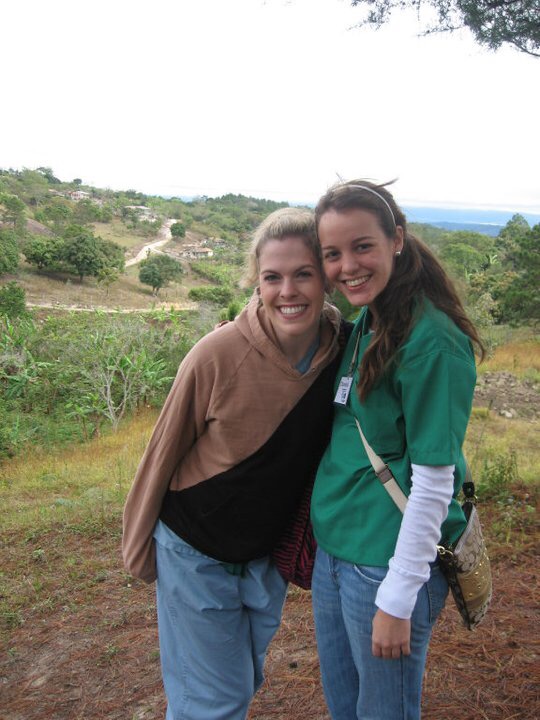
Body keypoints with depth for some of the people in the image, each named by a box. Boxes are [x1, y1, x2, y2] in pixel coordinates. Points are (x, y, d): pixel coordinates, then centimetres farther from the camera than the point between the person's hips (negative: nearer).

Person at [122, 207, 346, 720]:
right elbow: (164, 451, -14)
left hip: (269, 553, 4)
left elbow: (321, 450, 0)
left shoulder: (344, 351, -16)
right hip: (195, 553, -4)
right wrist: (140, 547, -3)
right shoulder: (219, 355, -28)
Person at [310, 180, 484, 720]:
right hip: (333, 546, 8)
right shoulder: (364, 323, 4)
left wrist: (398, 598, -17)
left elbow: (433, 482, -20)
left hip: (388, 562, -8)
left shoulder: (433, 341, -21)